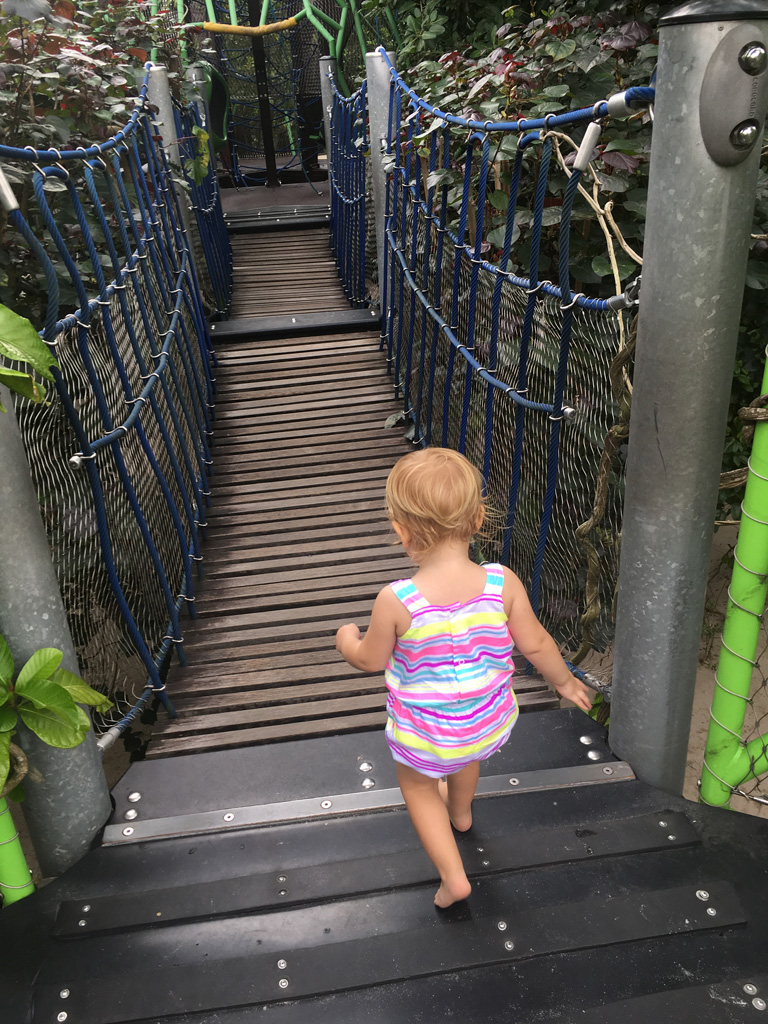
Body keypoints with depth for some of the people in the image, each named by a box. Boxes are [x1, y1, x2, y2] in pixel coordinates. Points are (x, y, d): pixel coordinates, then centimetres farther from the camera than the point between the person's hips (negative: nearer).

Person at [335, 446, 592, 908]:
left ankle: (453, 875, 26)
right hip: (491, 722, 4)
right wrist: (565, 680, 10)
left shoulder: (396, 601, -30)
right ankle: (461, 811, 65)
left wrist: (348, 641, 10)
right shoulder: (503, 583, -24)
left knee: (417, 782, 29)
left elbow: (371, 660, -13)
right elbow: (535, 644, -10)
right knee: (466, 751, 38)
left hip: (423, 735, -3)